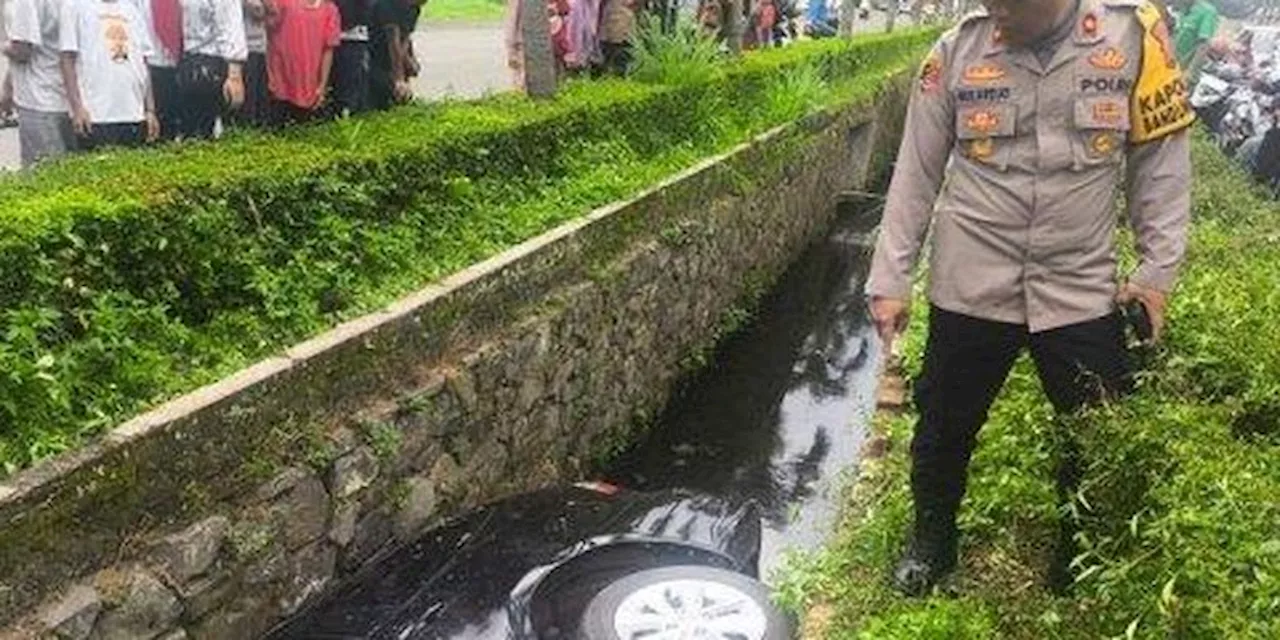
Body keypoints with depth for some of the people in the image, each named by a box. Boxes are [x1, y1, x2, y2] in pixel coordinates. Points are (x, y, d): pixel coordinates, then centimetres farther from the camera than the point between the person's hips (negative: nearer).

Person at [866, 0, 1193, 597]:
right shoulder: (956, 51, -5)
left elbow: (1161, 157, 2)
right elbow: (915, 176, -1)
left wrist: (1157, 269, -1)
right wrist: (889, 281, -1)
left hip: (1082, 292, 1)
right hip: (970, 290, 0)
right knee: (944, 429, 13)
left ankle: (1083, 557, 40)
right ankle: (932, 541, 39)